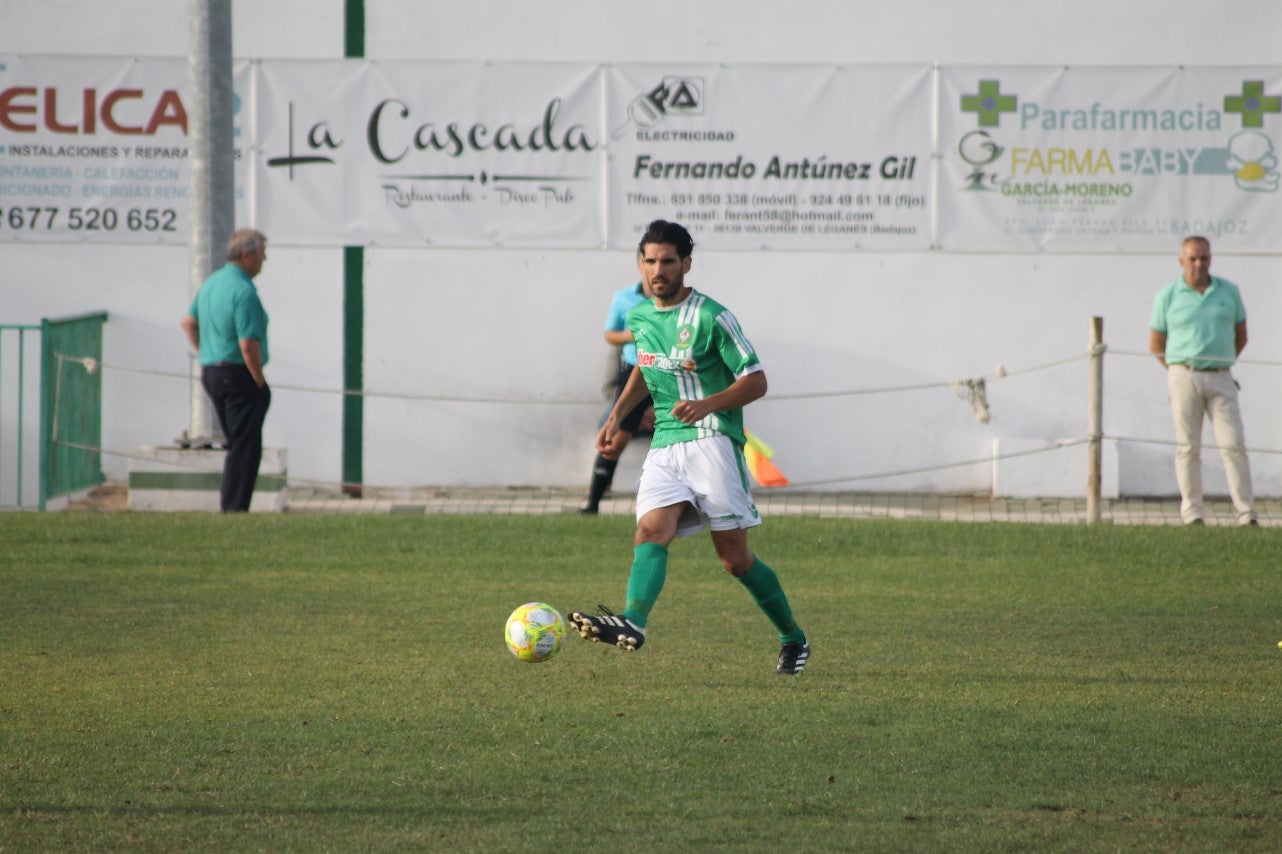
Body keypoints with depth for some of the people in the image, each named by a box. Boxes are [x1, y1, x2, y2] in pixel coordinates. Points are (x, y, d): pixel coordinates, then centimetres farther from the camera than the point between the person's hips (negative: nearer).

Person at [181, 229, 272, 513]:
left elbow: (189, 322, 22)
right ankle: (234, 509, -6)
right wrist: (260, 382, -14)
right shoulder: (244, 291, -19)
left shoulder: (212, 283, 11)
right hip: (238, 375, -9)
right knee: (245, 449, -4)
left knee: (236, 445, 17)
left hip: (210, 372, 9)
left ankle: (228, 507, 18)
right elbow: (248, 345, -23)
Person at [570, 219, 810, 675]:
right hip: (664, 445, 5)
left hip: (711, 439, -5)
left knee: (735, 557, -3)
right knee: (651, 531, -20)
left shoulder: (710, 317, -7)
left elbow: (755, 381, -6)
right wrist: (616, 416, 21)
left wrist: (706, 404, -21)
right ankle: (632, 622, -43)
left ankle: (793, 639, 15)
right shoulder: (639, 317, 12)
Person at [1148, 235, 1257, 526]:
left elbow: (1241, 337, 18)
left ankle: (1246, 514, -6)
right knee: (1188, 447, -1)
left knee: (1234, 445, -6)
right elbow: (1155, 345, 10)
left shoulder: (1228, 292, 8)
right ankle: (1192, 514, 3)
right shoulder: (1167, 297, 2)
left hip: (1220, 379, 1)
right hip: (1184, 378, -1)